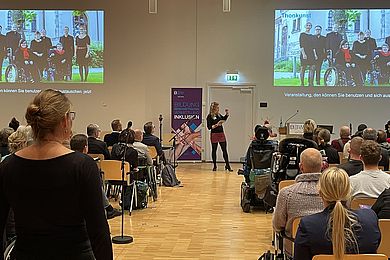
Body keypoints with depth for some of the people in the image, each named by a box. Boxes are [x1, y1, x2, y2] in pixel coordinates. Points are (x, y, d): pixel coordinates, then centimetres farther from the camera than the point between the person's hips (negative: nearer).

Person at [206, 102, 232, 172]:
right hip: (214, 134, -5)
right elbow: (209, 127, -13)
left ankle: (227, 165, 8)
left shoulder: (218, 115, 8)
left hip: (221, 134, 5)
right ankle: (214, 166, 17)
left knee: (224, 150, 4)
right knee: (214, 150, 7)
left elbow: (224, 119, 29)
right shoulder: (209, 116, -10)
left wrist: (227, 113, 12)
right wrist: (217, 125, -22)